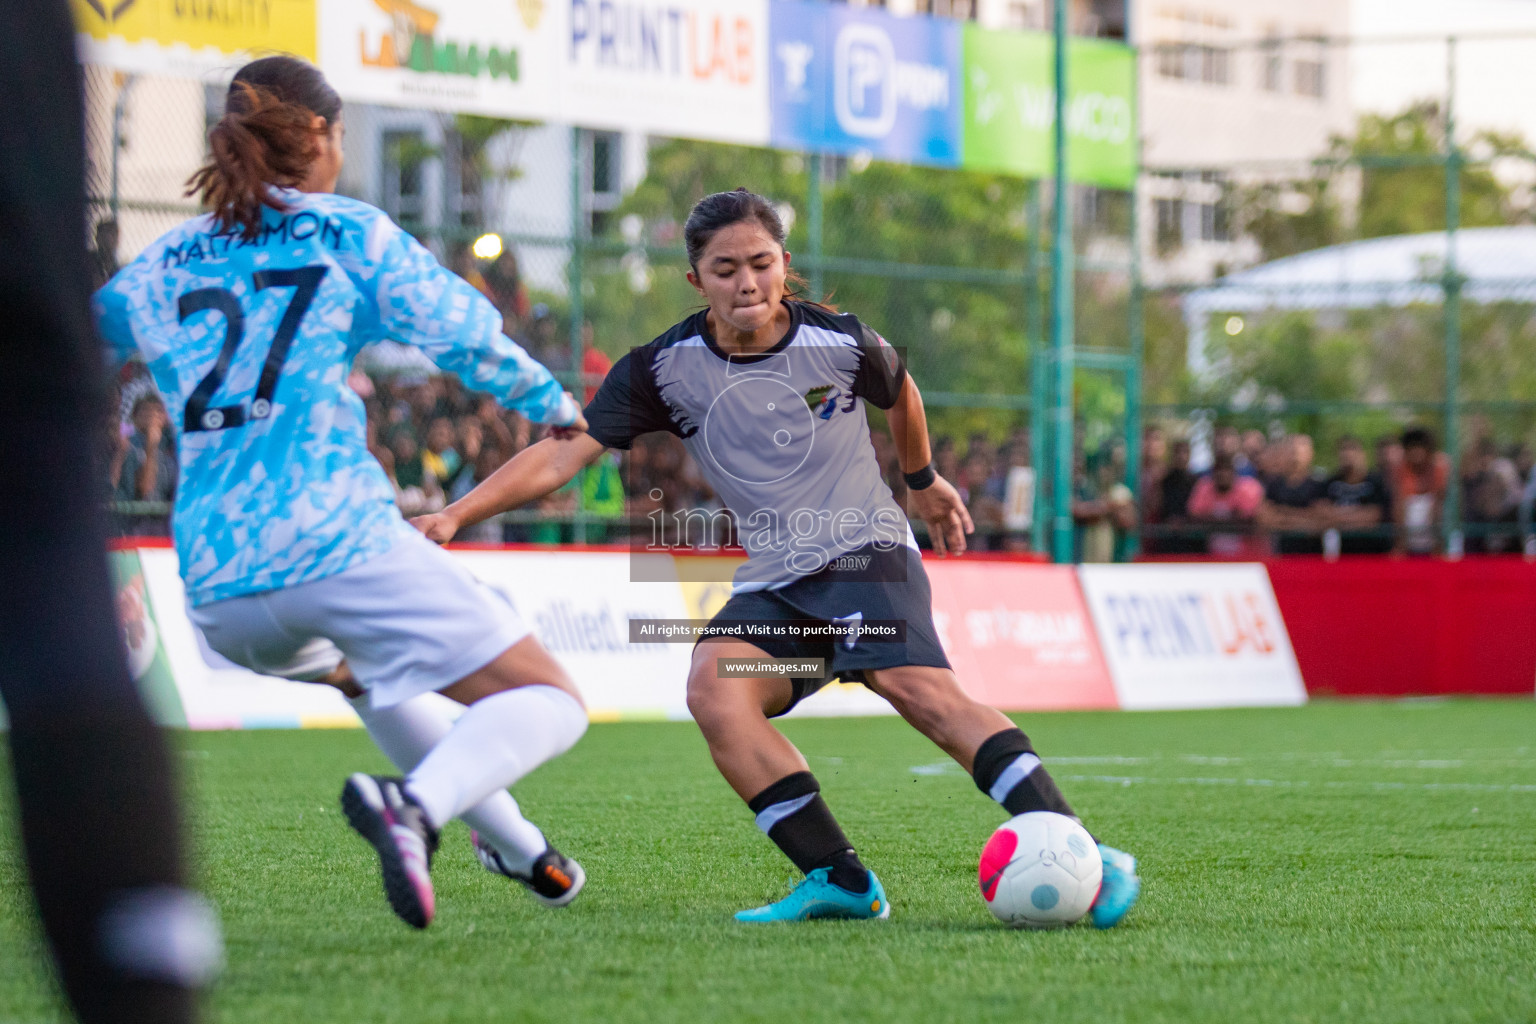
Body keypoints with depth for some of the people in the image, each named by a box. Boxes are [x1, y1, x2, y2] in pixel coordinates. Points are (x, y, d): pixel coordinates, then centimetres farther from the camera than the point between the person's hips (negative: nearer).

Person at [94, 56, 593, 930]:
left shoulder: (162, 267, 16)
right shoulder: (353, 233, 5)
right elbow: (467, 336, 4)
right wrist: (553, 404, 21)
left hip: (217, 589, 6)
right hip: (337, 544, -6)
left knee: (365, 673, 38)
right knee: (549, 702, -3)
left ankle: (514, 846, 37)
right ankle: (415, 804, -31)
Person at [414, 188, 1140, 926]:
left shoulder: (840, 342, -4)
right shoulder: (666, 368, -2)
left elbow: (899, 394, 19)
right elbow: (564, 454, -4)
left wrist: (924, 482, 35)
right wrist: (457, 514, -15)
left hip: (866, 553, -3)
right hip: (772, 585, 3)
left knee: (920, 689, -30)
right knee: (714, 686, -28)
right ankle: (839, 880, -25)